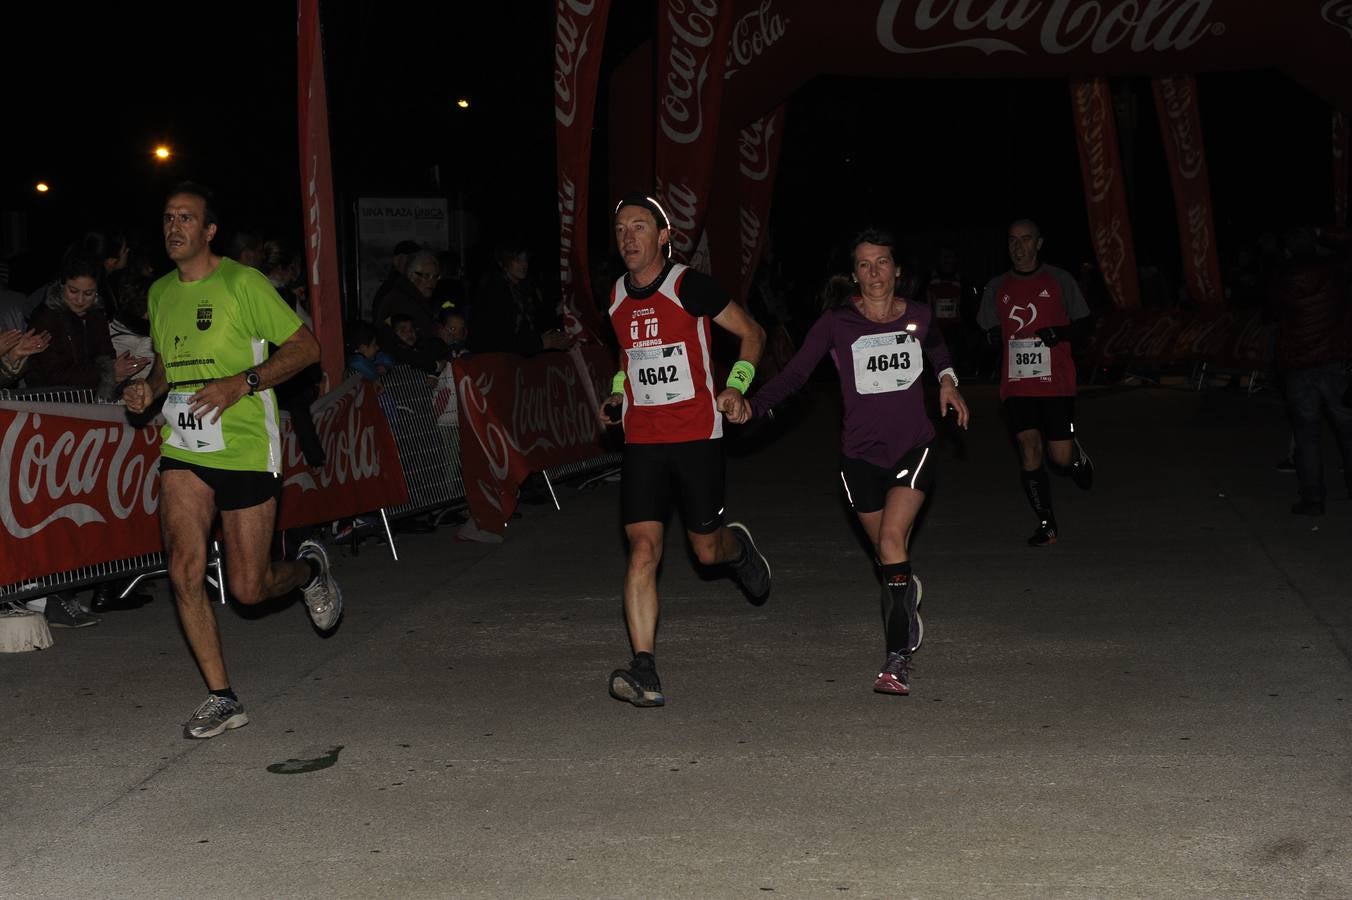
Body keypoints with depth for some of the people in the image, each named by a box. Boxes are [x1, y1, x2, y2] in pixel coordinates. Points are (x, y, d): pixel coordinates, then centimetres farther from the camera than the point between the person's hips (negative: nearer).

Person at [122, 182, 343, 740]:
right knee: (184, 570, -13)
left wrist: (243, 382, -20)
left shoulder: (242, 283, -8)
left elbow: (306, 347, -8)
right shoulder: (160, 293, 11)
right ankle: (222, 699, 0)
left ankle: (309, 569, 36)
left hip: (245, 448, -5)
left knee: (249, 589, 0)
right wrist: (149, 389, 4)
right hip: (183, 448, 5)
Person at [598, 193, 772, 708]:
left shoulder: (689, 287, -9)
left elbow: (752, 333, 1)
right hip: (642, 440, 3)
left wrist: (735, 387, -11)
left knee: (707, 550, 7)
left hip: (697, 437, -3)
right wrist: (617, 395, 11)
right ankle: (644, 671, -13)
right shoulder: (617, 297, 8)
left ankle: (739, 545, 46)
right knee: (643, 551, -11)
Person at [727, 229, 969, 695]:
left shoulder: (919, 316, 2)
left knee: (892, 539, -20)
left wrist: (947, 380, 7)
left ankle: (897, 659, -18)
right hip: (861, 454, 1)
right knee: (889, 554, 10)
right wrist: (752, 404, -27)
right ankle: (907, 599, 46)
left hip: (914, 447, -1)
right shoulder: (837, 322, -5)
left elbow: (938, 350, 26)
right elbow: (796, 372, -13)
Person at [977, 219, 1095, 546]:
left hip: (1056, 383, -2)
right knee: (1029, 451, -8)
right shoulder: (997, 287, 11)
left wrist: (1059, 333, -11)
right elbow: (986, 330, 21)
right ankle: (1046, 524, 3)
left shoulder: (1060, 280, 3)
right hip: (1016, 385, 2)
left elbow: (1083, 324, 6)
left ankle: (1078, 457, 34)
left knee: (1061, 458, -4)